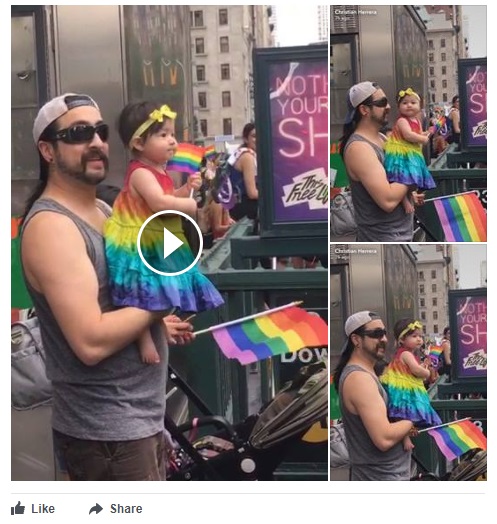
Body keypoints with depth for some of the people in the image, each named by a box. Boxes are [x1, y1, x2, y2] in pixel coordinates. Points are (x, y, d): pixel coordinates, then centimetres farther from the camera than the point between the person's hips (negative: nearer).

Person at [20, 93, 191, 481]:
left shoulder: (103, 211, 12)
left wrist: (158, 320, 1)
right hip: (108, 432, -10)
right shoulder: (51, 226, -18)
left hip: (142, 417, 10)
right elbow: (91, 341, -26)